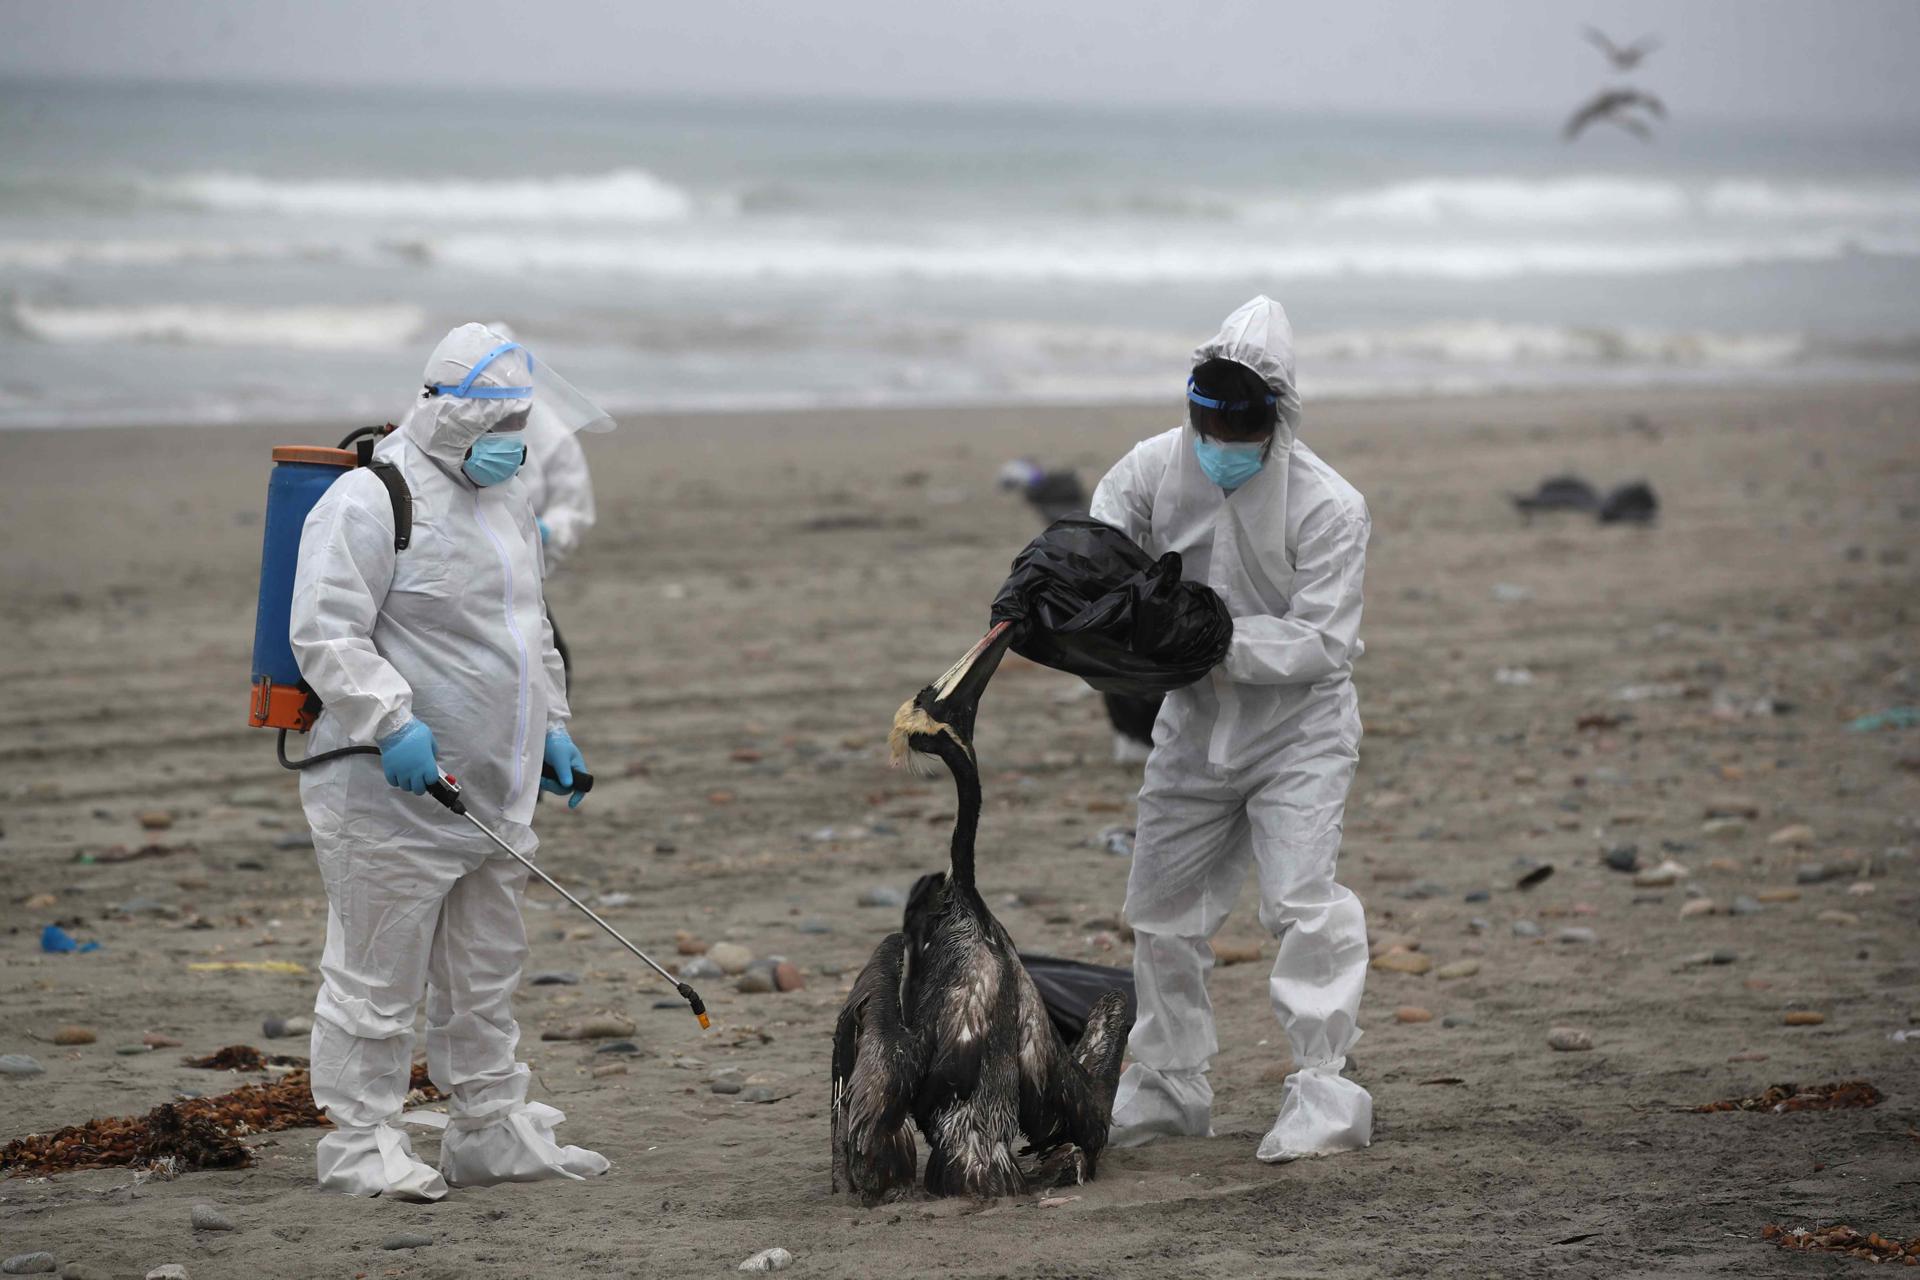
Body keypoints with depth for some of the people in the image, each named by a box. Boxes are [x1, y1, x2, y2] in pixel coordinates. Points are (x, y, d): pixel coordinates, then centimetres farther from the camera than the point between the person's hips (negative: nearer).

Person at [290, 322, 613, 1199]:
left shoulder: (505, 501, 15)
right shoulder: (369, 501, -14)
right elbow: (324, 635, -19)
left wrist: (551, 727, 20)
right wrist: (392, 724, -28)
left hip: (489, 791, 9)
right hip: (390, 796, -9)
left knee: (486, 976, 15)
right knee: (377, 974, -4)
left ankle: (491, 1131, 24)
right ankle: (359, 1143, 3)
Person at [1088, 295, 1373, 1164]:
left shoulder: (1326, 506, -21)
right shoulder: (1155, 469, -9)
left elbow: (1322, 639, -23)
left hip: (1297, 726, -5)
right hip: (1194, 725, 5)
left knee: (1301, 897, -19)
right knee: (1163, 906, 12)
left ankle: (1323, 1092, -13)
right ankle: (1168, 1087, 28)